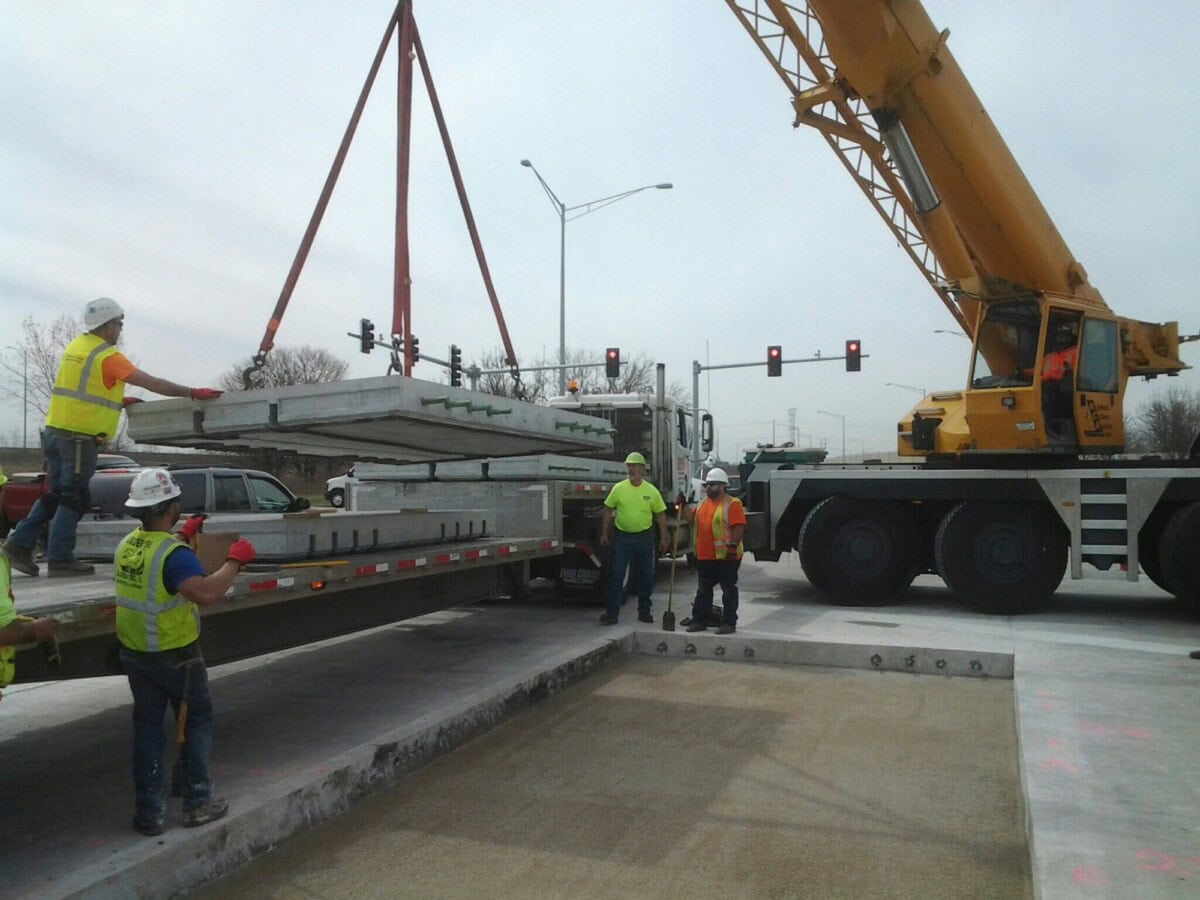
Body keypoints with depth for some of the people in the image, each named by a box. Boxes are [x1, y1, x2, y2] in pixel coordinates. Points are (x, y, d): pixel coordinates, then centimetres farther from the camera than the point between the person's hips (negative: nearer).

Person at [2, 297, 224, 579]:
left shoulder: (75, 346, 14)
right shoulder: (107, 356, -13)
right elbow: (152, 383, -16)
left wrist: (118, 400, 18)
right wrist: (193, 393, -14)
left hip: (55, 430, 8)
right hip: (80, 437, -8)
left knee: (55, 494, 18)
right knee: (74, 498, -1)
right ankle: (60, 558, 3)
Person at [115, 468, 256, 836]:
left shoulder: (127, 545, 0)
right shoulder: (174, 554, -25)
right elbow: (205, 592, -41)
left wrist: (181, 536, 26)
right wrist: (235, 561, -30)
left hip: (135, 653, 7)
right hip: (175, 655, -6)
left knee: (147, 728, 15)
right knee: (197, 722, 13)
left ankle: (148, 812, 21)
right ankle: (198, 802, 18)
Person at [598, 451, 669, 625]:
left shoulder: (652, 491, -2)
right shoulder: (618, 488, -2)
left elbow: (660, 515, 4)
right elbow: (608, 511, 4)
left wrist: (663, 538, 1)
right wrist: (604, 534, 1)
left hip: (644, 537, 1)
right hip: (622, 537, -1)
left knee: (645, 577, 9)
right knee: (615, 575, -3)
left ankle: (644, 611, 24)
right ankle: (611, 613, 2)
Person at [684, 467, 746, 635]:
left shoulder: (732, 504, -10)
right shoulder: (703, 503, 15)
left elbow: (739, 526, -16)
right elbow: (692, 516, 24)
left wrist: (733, 545, -24)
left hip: (726, 556, -8)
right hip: (704, 556, 8)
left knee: (729, 590, 2)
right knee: (703, 590, 14)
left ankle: (729, 623, 8)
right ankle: (700, 620, 22)